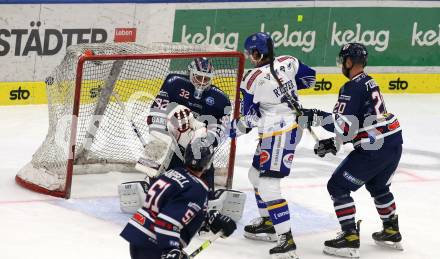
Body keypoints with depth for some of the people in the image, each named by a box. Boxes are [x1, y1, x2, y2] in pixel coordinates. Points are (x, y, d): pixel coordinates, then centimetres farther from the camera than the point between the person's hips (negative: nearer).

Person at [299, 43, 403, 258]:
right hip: (394, 142, 10)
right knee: (378, 186, 32)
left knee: (338, 186, 0)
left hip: (374, 149, -10)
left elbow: (346, 126, -21)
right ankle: (391, 233, 41)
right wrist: (334, 143, 17)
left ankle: (350, 239, -3)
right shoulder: (368, 82, 15)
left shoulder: (352, 88, -15)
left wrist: (317, 117, -13)